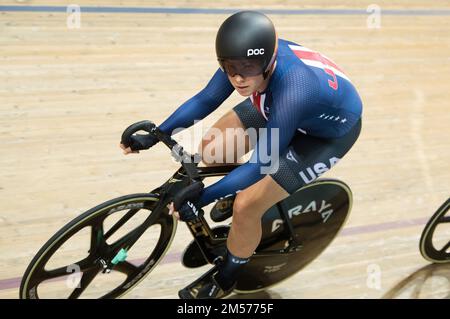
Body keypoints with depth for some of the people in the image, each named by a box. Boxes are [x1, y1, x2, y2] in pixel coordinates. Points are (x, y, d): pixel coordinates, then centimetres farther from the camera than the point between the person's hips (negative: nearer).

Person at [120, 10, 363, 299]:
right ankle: (238, 193, 33)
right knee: (211, 151, -1)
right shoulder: (246, 61, -24)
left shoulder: (292, 92, -42)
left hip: (330, 131, -6)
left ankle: (226, 278, 15)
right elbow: (204, 101, -8)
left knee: (247, 206, -14)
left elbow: (261, 164, -35)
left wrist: (200, 199, -33)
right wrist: (153, 136, -13)